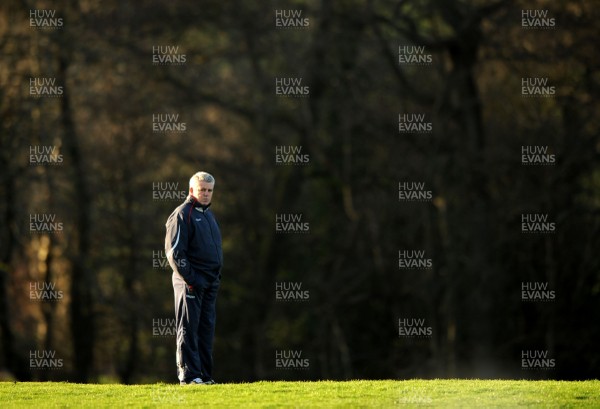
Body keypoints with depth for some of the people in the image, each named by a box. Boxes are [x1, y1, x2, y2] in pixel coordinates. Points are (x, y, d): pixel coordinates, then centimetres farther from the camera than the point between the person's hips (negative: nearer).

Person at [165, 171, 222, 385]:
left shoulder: (209, 215, 20)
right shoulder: (182, 214, -7)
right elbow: (174, 251, -14)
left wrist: (217, 276, 17)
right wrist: (189, 279, -18)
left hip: (210, 283, 8)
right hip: (191, 283, -8)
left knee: (206, 328, 8)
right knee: (189, 328, -7)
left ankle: (205, 374, 11)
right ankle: (189, 375, -8)